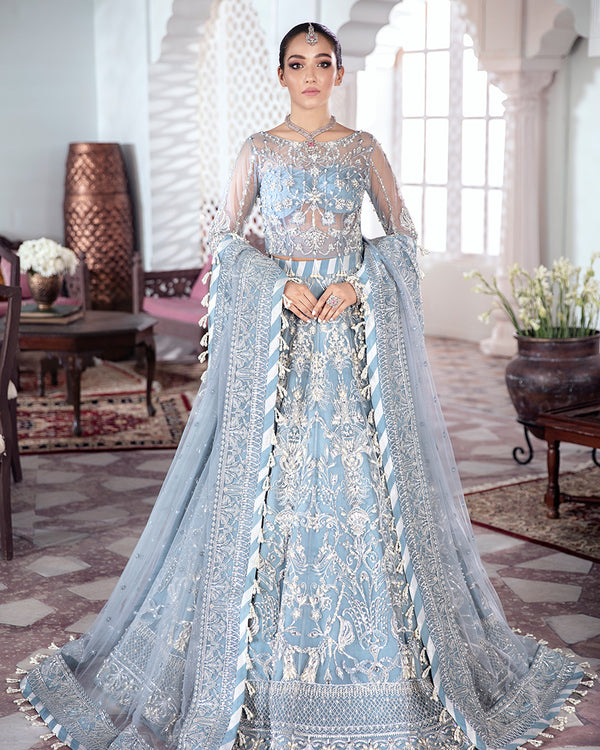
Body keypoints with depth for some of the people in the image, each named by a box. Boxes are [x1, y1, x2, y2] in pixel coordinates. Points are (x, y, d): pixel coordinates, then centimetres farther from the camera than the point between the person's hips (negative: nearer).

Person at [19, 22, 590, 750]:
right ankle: (263, 654, 12)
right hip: (277, 329, 0)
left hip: (356, 324, 1)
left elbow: (402, 233, 7)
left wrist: (356, 283, -10)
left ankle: (375, 646, 14)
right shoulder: (258, 151, 6)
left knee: (362, 473, 1)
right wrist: (280, 284, -11)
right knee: (271, 476, 0)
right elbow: (224, 234, 5)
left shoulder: (363, 148, 7)